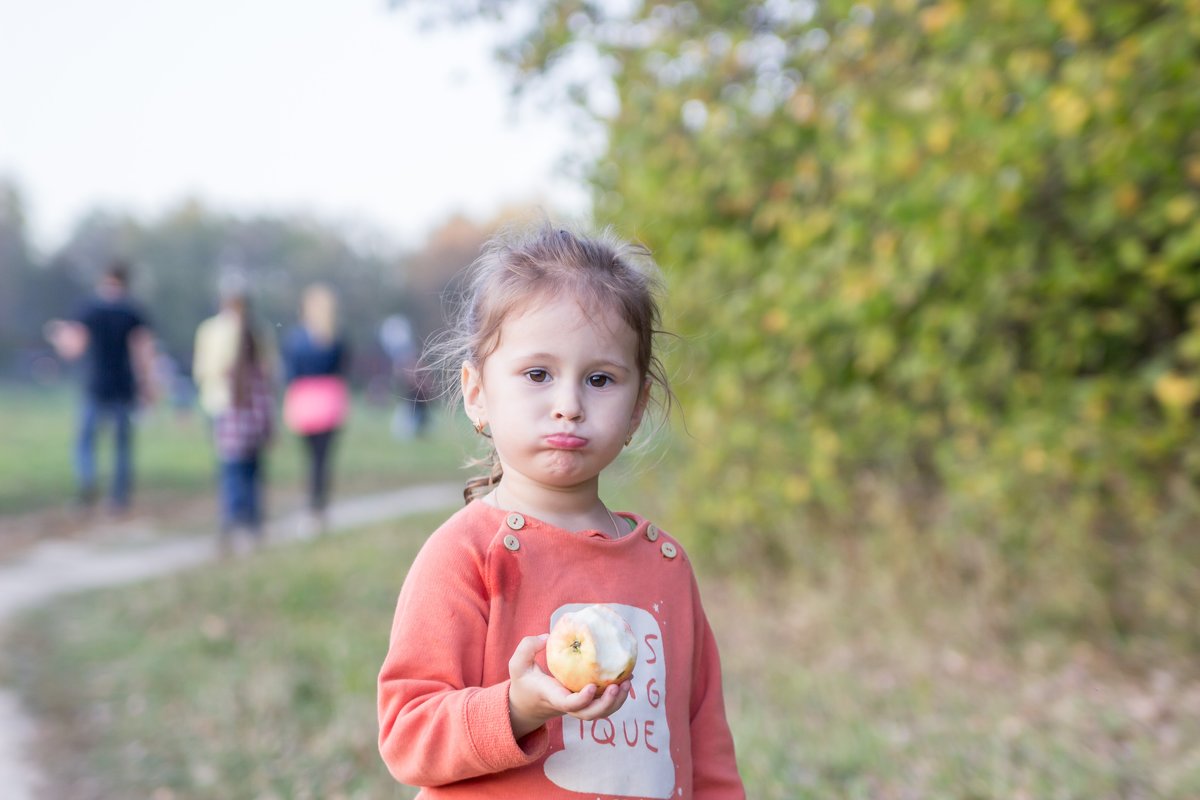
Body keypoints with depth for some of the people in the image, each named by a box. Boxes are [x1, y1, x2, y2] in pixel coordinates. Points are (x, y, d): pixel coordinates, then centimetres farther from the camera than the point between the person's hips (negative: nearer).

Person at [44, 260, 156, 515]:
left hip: (96, 387, 0)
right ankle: (120, 498, 7)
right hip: (126, 389, 0)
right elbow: (144, 351, -8)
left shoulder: (90, 309, -1)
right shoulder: (135, 312, 0)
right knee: (123, 444, 8)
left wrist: (57, 336, 16)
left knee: (85, 438, 12)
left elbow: (73, 349, -5)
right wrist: (149, 387, -4)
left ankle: (87, 482, -12)